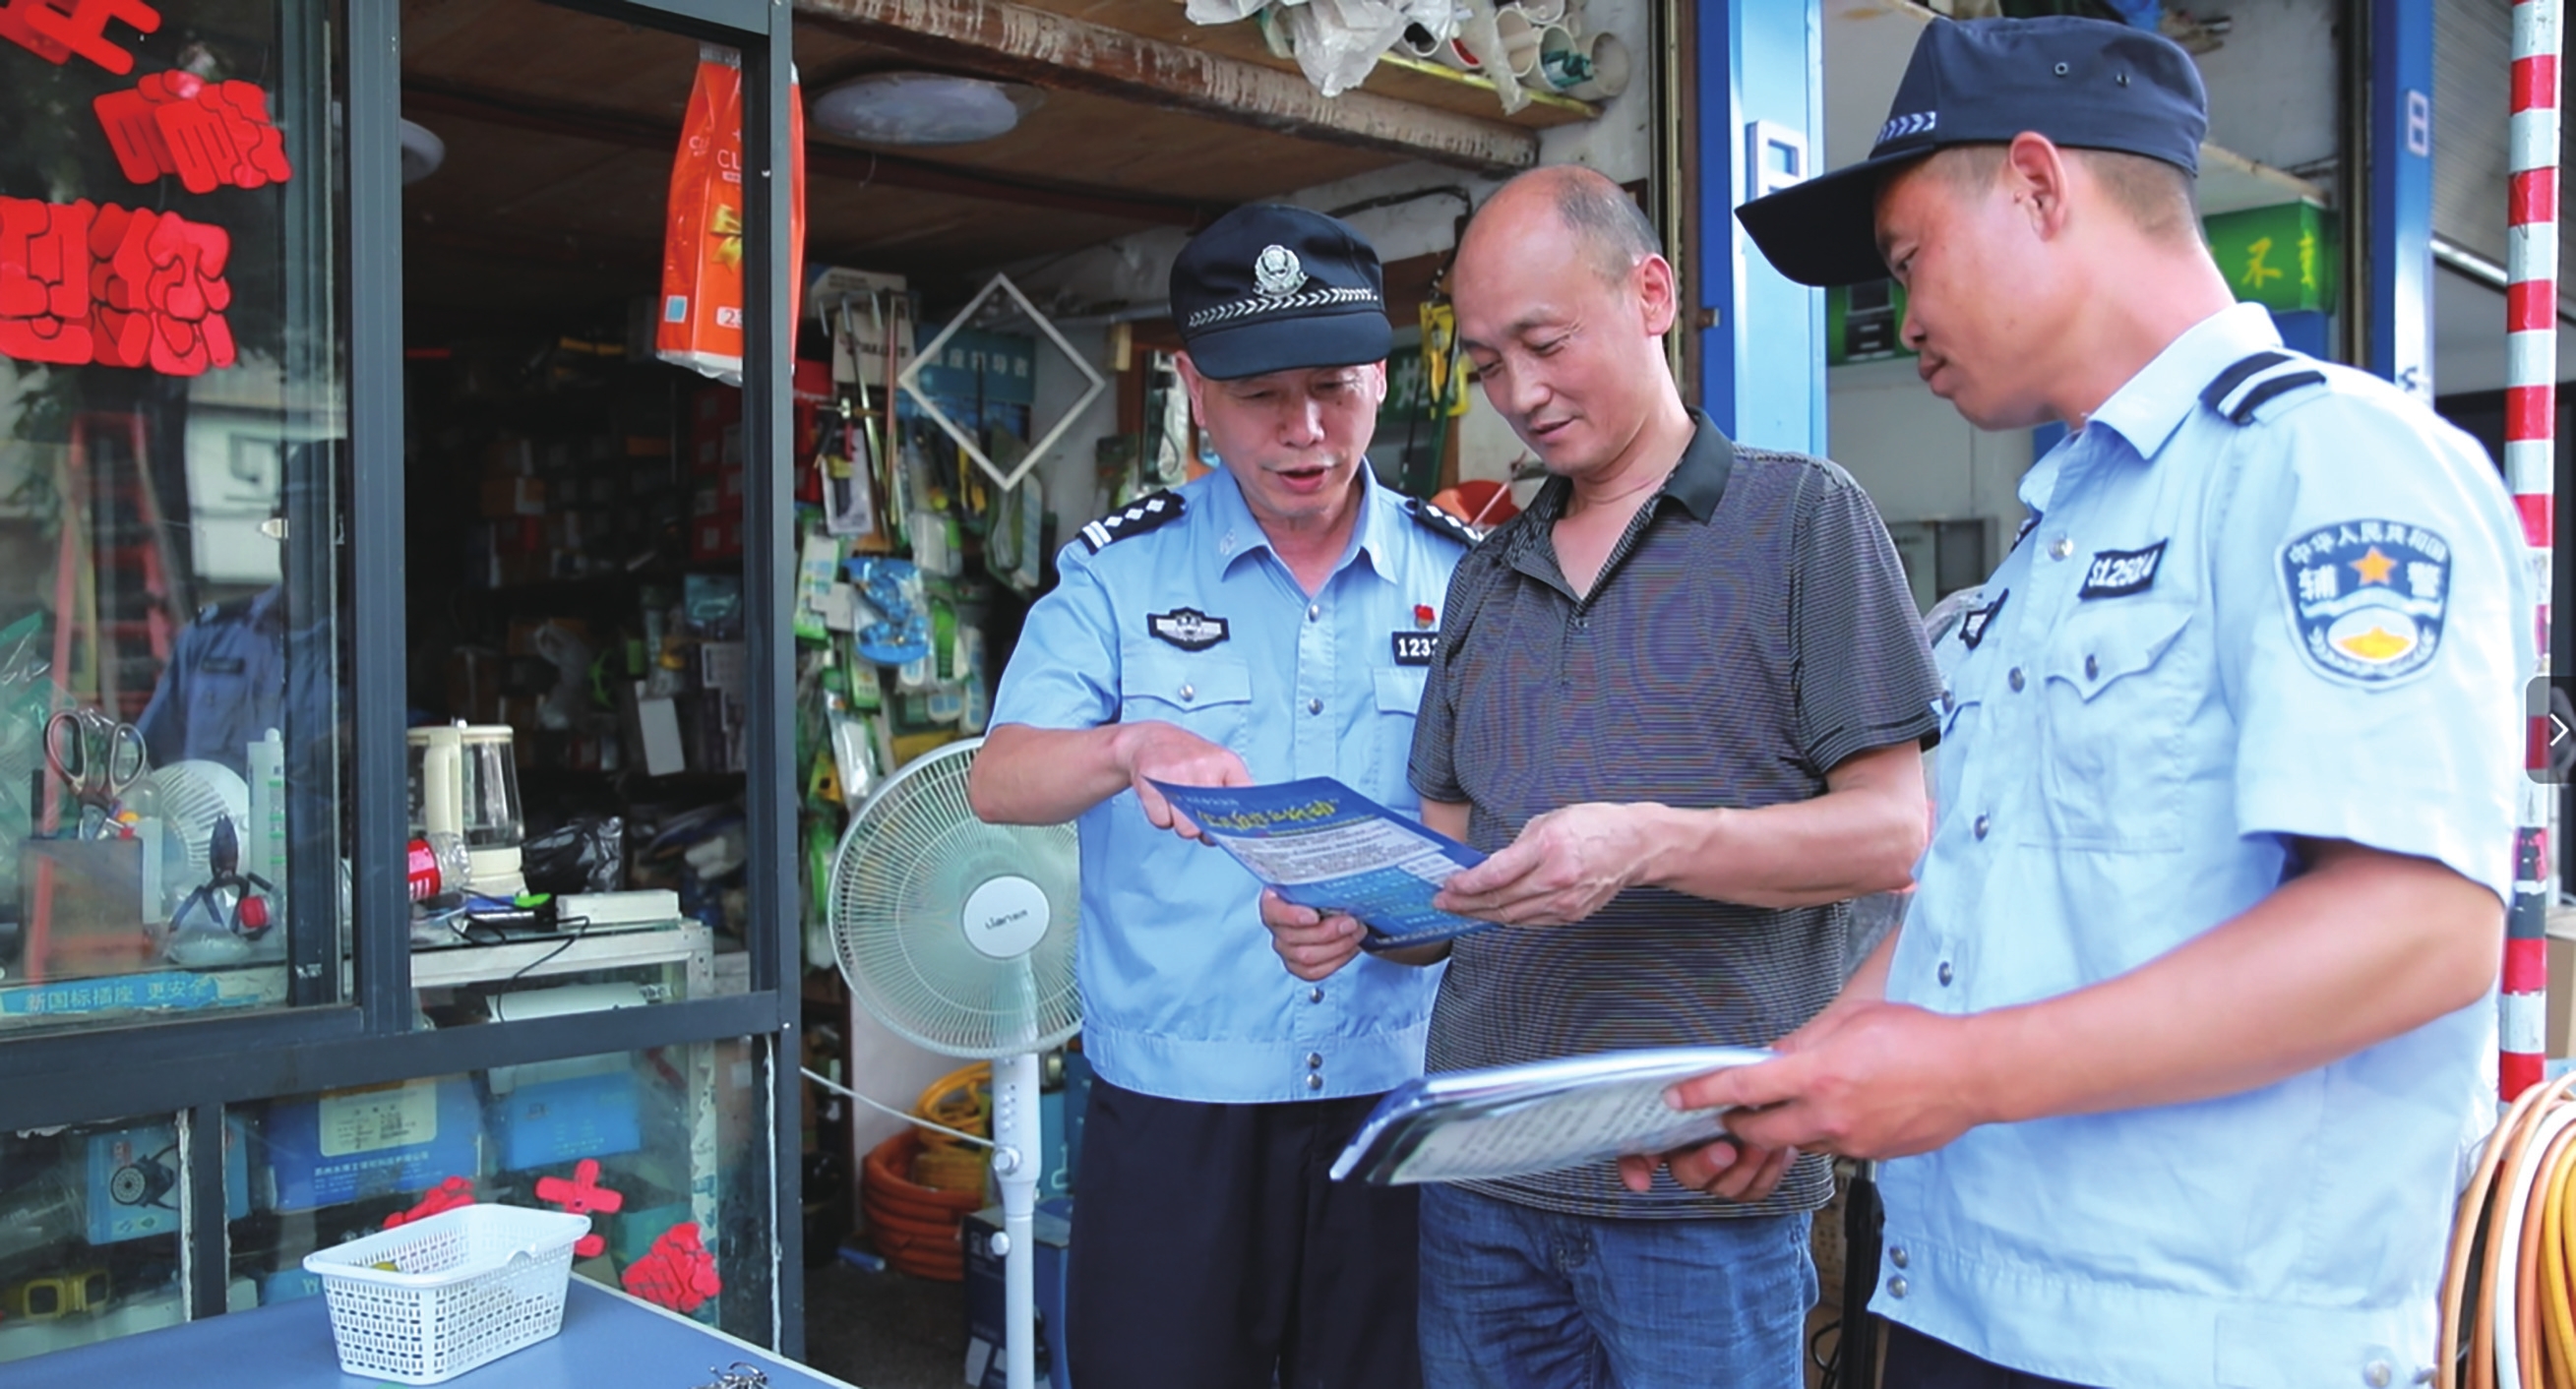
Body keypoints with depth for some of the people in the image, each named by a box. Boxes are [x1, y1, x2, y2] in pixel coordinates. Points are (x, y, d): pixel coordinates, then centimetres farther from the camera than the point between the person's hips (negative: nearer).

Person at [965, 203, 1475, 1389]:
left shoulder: (1462, 577, 2)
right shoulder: (1120, 571, -1)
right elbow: (998, 783, -9)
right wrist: (1130, 746, -31)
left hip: (1400, 1099, 2)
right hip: (1172, 1104, -1)